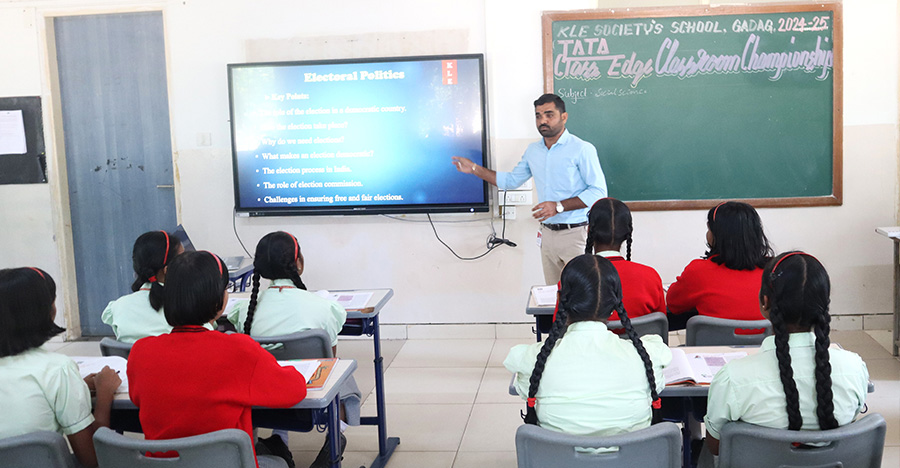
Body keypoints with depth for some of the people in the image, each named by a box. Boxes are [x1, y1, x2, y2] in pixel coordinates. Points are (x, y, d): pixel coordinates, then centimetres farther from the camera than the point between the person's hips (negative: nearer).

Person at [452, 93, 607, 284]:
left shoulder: (582, 149, -8)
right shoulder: (533, 150, 12)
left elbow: (599, 191, -12)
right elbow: (511, 180, 24)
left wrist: (559, 206, -19)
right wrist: (474, 168, 17)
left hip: (575, 233, -6)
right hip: (547, 233, 6)